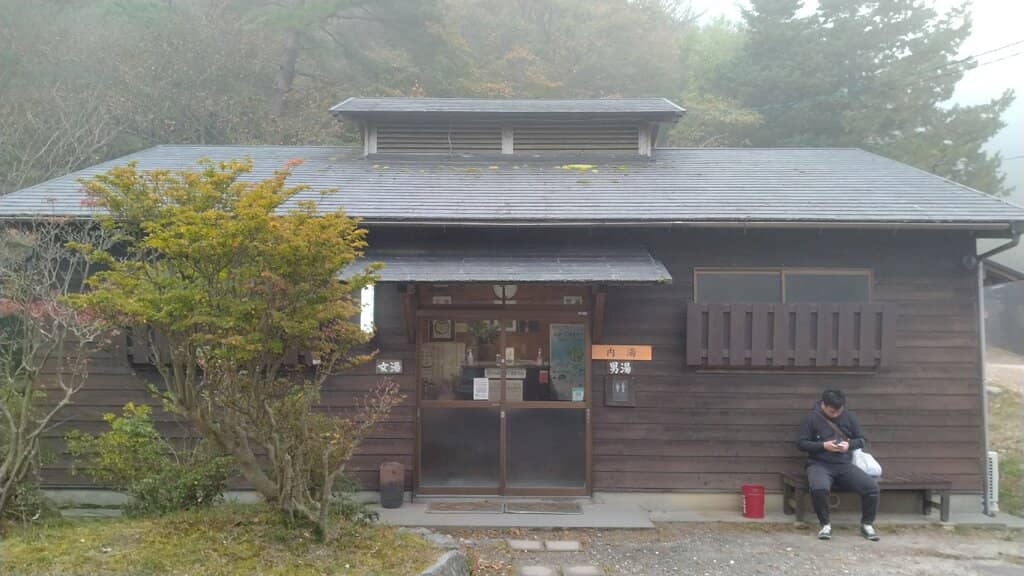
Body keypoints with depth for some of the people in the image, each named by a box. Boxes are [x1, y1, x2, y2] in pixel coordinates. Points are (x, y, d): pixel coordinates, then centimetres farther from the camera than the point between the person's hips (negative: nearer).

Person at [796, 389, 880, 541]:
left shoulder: (849, 416, 10)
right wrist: (823, 445, -15)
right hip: (820, 464, -3)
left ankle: (867, 524, 3)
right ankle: (825, 524, -10)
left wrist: (849, 444, -8)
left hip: (844, 465, 3)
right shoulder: (812, 418, 0)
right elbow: (801, 443, -1)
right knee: (819, 488, -36)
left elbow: (862, 440, 14)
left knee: (872, 486, -20)